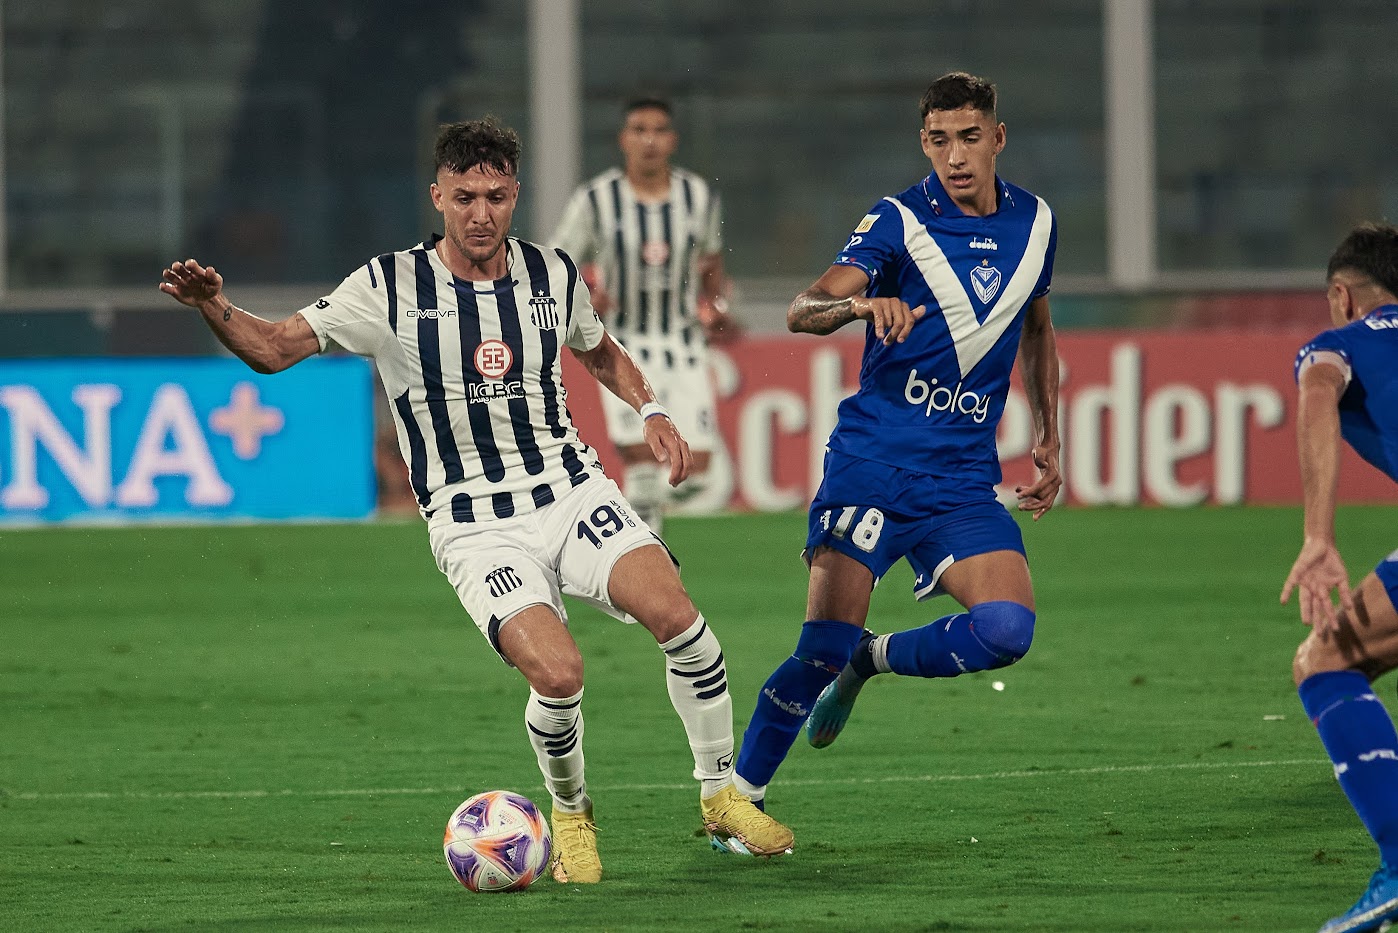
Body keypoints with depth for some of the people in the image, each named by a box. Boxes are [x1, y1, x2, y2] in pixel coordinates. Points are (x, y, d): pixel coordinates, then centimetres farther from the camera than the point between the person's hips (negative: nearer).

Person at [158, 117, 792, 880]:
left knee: (675, 614, -22)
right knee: (557, 674, -25)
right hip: (473, 526, -3)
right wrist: (211, 306, -25)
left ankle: (721, 796, 0)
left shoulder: (552, 275, 5)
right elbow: (275, 348, -6)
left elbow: (600, 352, 25)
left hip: (572, 493, 3)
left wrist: (650, 409, 7)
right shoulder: (391, 288, -6)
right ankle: (570, 816, 7)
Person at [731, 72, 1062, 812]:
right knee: (823, 648, -11)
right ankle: (740, 798, 6)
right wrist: (862, 304, -41)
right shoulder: (900, 222, -7)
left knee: (1007, 630, -19)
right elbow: (802, 311, -20)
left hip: (963, 481, 4)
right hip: (872, 465, -4)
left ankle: (872, 662, 9)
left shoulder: (1033, 223, 7)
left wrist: (1048, 441, 22)